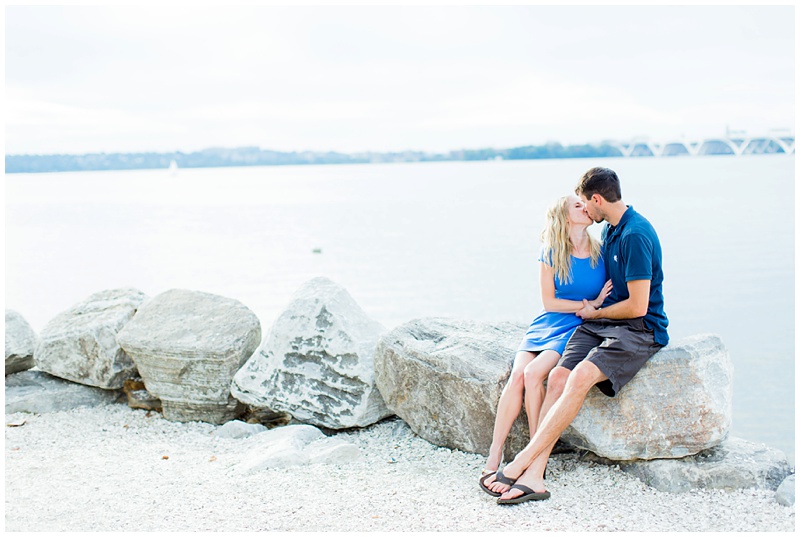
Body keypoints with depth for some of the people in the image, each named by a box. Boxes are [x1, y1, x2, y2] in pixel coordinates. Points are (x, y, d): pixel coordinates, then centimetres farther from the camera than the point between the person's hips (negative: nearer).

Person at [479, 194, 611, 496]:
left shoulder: (600, 252, 1)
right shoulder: (551, 253, 2)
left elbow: (614, 294, 10)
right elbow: (549, 302, 0)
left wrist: (595, 307, -10)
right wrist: (590, 304, -8)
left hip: (579, 328, -2)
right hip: (547, 324, 2)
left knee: (533, 372, -27)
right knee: (517, 374, -23)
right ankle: (494, 457, -21)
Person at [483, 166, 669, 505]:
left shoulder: (635, 235, -17)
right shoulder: (610, 229, 14)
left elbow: (638, 306, -18)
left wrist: (594, 313, -3)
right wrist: (593, 310, 20)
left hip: (640, 329, -8)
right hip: (601, 323, 8)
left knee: (581, 376, -31)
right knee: (558, 376, -17)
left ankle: (522, 462, -29)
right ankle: (534, 476, -27)